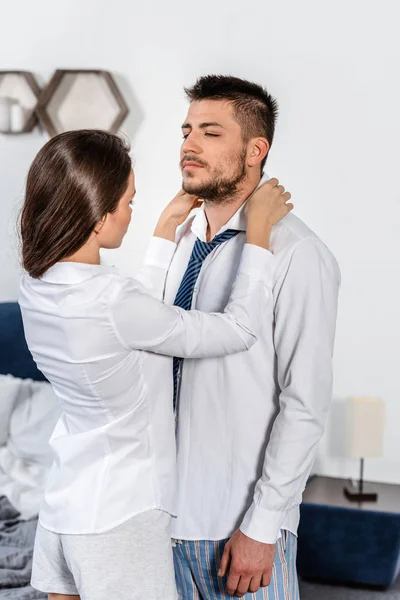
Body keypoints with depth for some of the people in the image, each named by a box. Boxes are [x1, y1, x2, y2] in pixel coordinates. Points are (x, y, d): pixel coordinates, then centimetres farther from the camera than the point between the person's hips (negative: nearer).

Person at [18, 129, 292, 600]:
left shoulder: (38, 288, -2)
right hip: (119, 521, -8)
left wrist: (167, 226, 17)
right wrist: (259, 227, -8)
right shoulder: (108, 301, -27)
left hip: (64, 506, 8)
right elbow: (238, 328, -17)